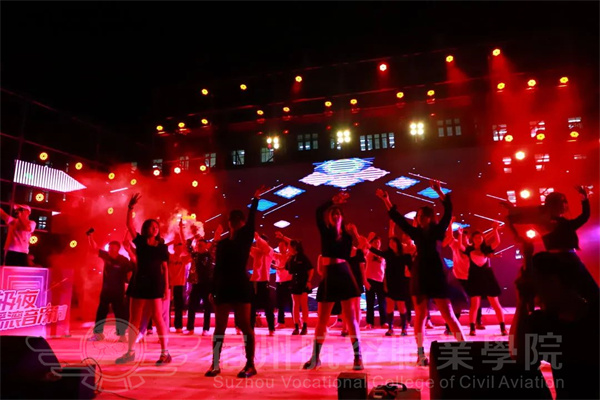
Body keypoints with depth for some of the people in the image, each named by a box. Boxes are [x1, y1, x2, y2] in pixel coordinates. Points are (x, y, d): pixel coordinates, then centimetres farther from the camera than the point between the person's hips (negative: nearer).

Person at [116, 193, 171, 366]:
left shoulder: (162, 247, 3)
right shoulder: (140, 242, 5)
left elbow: (165, 268, 2)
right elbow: (129, 225, -6)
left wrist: (166, 287, -4)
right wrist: (130, 208, -18)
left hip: (155, 284, -2)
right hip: (139, 282, 2)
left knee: (157, 318, -3)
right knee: (134, 319, 9)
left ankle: (165, 353, 2)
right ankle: (130, 352, 21)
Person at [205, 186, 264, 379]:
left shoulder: (245, 239, 2)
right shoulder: (222, 243, 11)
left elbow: (251, 221, -11)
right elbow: (217, 268, 11)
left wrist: (255, 200, -15)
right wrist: (213, 290, 8)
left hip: (241, 287, -4)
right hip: (223, 288, 4)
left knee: (244, 325, -3)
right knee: (219, 326, 6)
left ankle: (250, 365, 5)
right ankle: (215, 364, 14)